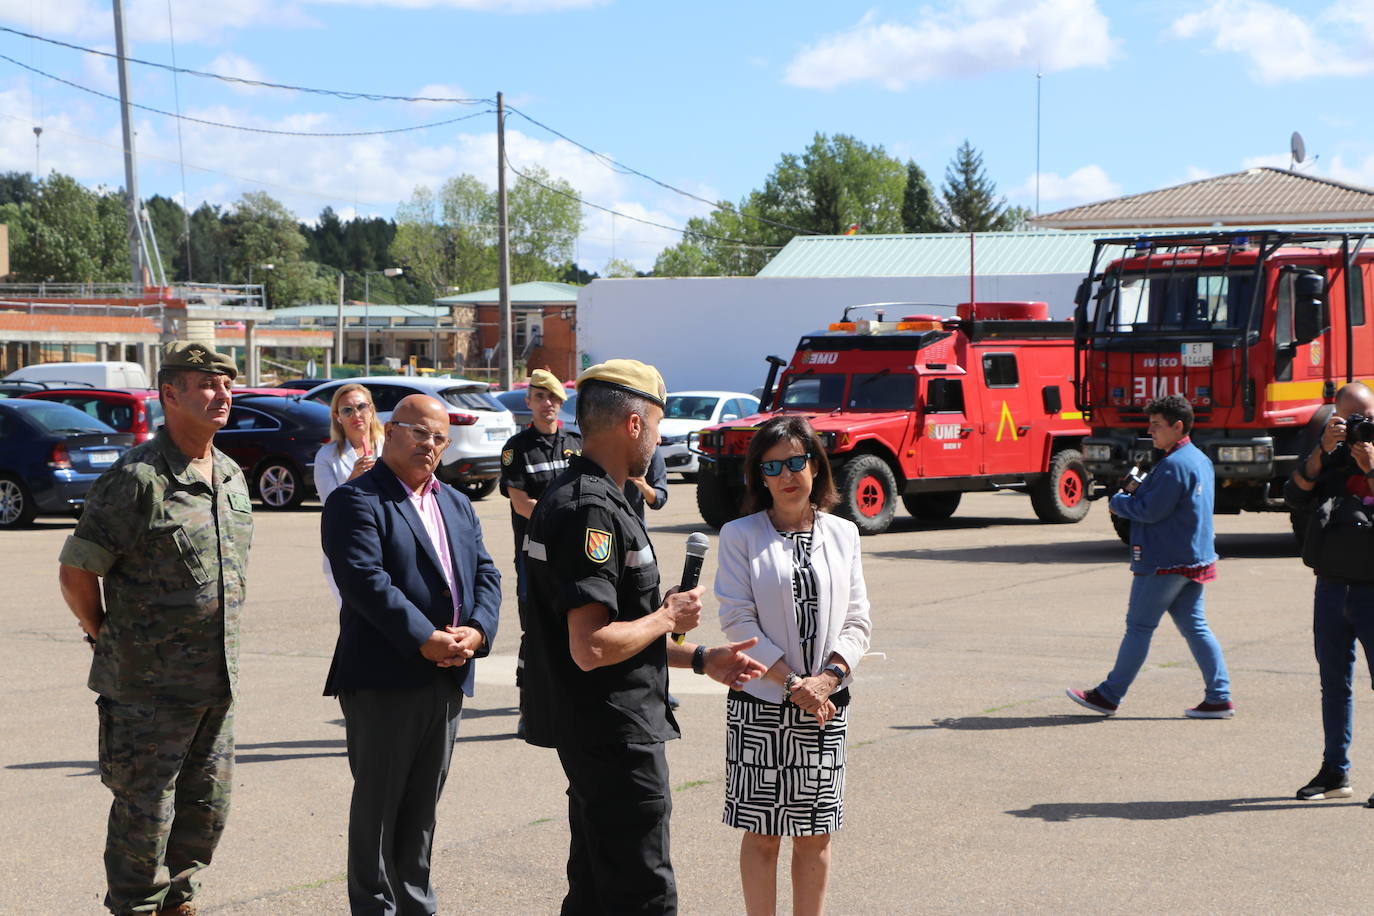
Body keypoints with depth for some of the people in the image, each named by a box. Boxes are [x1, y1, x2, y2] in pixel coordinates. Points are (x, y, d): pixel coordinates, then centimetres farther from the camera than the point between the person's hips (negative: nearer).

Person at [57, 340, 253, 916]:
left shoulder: (231, 476, 9)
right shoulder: (137, 478, -16)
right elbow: (76, 571, -12)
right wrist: (107, 638, -2)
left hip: (217, 682, 7)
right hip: (150, 687, -7)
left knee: (207, 808, 15)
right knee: (145, 815, 2)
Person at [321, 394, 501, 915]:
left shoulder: (457, 505, 18)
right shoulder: (356, 501, -7)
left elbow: (485, 574, 12)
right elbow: (366, 581, -19)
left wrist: (476, 630, -8)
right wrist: (425, 641, -22)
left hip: (447, 679, 7)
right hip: (384, 680, -7)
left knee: (423, 806, 14)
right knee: (377, 805, 1)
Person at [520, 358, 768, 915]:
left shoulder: (572, 496, 14)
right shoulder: (590, 510, -20)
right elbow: (591, 648, -28)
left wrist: (700, 659, 19)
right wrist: (669, 617, -12)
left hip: (596, 736, 11)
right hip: (614, 737, -11)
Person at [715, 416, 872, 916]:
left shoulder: (843, 534, 8)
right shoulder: (740, 536, -2)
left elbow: (857, 621, 5)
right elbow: (738, 620, -9)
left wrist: (825, 678, -10)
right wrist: (791, 682, -14)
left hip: (826, 704, 3)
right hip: (760, 704, -3)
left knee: (816, 835, 8)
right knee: (762, 833, 3)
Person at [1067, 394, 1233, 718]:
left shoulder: (1175, 464, -19)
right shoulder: (1200, 459, 14)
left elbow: (1151, 511, -20)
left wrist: (1118, 501, -3)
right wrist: (1139, 490, 6)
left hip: (1164, 562, -9)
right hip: (1194, 558, 9)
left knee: (1139, 625, -1)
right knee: (1194, 626, 9)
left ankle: (1109, 696, 7)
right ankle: (1219, 698, 5)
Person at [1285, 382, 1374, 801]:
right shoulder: (1328, 456, 10)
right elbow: (1296, 496, -6)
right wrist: (1323, 451, -15)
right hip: (1331, 587, 4)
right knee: (1334, 683, 11)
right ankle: (1335, 771, 20)